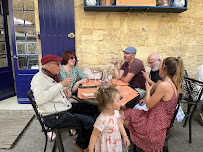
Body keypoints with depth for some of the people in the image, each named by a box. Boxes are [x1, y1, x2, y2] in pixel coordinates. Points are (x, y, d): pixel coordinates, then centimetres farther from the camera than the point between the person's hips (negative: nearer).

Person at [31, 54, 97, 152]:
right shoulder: (38, 78, -14)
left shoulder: (52, 76, 13)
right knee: (90, 122, -16)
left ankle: (80, 136, 21)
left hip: (66, 108, 10)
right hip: (54, 117, -9)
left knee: (92, 108, 8)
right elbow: (39, 99, -31)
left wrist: (66, 89, 5)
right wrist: (61, 85, -28)